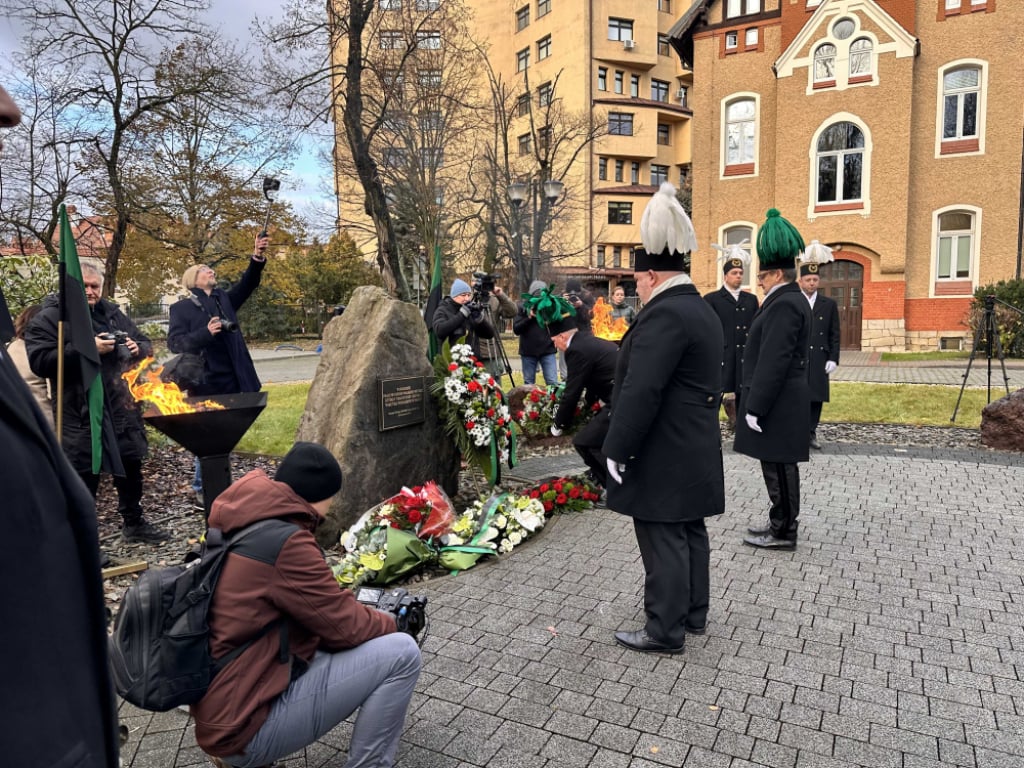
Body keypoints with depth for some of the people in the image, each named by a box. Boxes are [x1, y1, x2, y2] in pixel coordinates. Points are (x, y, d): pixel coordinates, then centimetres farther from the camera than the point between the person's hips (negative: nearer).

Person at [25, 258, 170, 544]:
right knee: (84, 478, 1)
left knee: (131, 467, 16)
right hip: (82, 414, -6)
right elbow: (40, 361, -15)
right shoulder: (50, 317, -4)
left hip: (122, 408, 6)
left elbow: (145, 343, 19)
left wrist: (138, 348, -4)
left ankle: (134, 523, 32)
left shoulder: (112, 313, 13)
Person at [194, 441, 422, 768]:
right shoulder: (286, 543, -22)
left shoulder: (239, 529, 6)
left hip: (222, 707, 10)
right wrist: (391, 623, 5)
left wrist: (366, 613, 8)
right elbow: (346, 627, -14)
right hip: (245, 725, -9)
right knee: (401, 652, -12)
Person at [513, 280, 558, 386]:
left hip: (548, 350, 0)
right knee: (528, 384, 10)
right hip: (528, 351, 1)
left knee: (553, 383, -5)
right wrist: (529, 317, -16)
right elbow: (516, 329, -4)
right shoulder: (523, 307, 0)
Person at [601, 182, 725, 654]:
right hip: (694, 449, 10)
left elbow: (641, 391, -25)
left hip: (664, 454, -10)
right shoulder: (702, 310, 14)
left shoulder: (664, 313, -19)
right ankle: (693, 614, 31)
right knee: (689, 532, 18)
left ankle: (665, 630, 11)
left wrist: (617, 449, -18)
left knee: (663, 540, -1)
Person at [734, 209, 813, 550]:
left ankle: (783, 532, 9)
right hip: (782, 402, 10)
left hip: (776, 404, -10)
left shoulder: (783, 305, -18)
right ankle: (781, 523, 27)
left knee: (779, 466, -1)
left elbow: (773, 363, -23)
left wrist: (755, 407, -20)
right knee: (778, 465, 16)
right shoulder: (790, 300, 15)